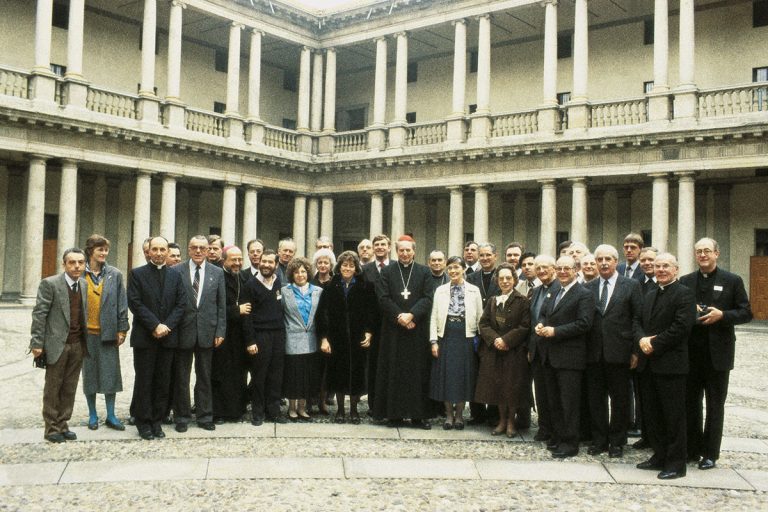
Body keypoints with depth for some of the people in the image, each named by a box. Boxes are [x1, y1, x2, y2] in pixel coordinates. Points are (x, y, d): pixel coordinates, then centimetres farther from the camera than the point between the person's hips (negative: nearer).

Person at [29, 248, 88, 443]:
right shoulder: (49, 284, -9)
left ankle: (62, 424, 21)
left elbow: (84, 313, 11)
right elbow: (39, 314, -9)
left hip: (78, 345, 5)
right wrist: (37, 343, -12)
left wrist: (86, 341, 6)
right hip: (57, 344, -5)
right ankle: (51, 428, 14)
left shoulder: (85, 285, 8)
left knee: (69, 389, 10)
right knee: (52, 388, 5)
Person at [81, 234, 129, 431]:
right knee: (89, 373, 8)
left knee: (110, 373, 3)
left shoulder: (115, 275, 3)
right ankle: (92, 415, 19)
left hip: (108, 332, 0)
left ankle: (111, 415, 12)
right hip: (86, 332, 0)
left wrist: (122, 329, -2)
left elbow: (122, 304, 3)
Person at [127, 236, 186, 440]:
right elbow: (135, 303, -7)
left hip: (167, 337, 3)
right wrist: (155, 326, -14)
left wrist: (166, 326, -10)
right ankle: (143, 422, 11)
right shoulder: (137, 274, 2)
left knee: (163, 381, 6)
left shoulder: (175, 276, 10)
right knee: (144, 381, 2)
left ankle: (157, 421, 15)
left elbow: (180, 304, 4)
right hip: (144, 337, -3)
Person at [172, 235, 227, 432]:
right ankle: (182, 417, 19)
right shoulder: (176, 271, -1)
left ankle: (205, 416, 19)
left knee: (204, 377, 10)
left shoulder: (217, 273, 4)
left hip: (207, 331, 1)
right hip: (183, 331, -1)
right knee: (181, 377, 8)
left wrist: (220, 331, -1)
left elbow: (221, 305, 5)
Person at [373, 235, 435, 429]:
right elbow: (383, 298, -2)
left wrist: (411, 315, -16)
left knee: (418, 370, 2)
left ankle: (418, 414, 7)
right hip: (393, 329, 0)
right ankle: (394, 413, 8)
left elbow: (428, 298, -2)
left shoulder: (424, 272, 7)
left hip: (418, 330, 0)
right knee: (394, 371, 2)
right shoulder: (387, 272, 7)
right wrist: (399, 317, -14)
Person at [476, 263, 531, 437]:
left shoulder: (522, 301, -4)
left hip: (515, 351, -4)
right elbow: (484, 324, 5)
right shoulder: (492, 301, 11)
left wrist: (506, 340, -17)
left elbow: (524, 327, -10)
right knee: (498, 385, 6)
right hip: (494, 351, 4)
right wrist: (495, 339, -12)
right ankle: (502, 421, 19)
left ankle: (511, 422, 15)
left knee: (512, 387, 0)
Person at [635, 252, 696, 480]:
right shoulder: (650, 295, 18)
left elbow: (681, 327, -17)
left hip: (671, 364, -8)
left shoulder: (684, 294, -8)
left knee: (673, 416, 0)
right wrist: (642, 339, -4)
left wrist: (654, 344, -15)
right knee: (652, 414, 13)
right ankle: (659, 456, 24)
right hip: (649, 364, 8)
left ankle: (676, 463, 8)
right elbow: (640, 323, 17)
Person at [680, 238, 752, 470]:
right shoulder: (686, 281, 6)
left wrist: (722, 315, -19)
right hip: (691, 352, 3)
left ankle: (710, 453, 14)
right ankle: (692, 449, 21)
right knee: (690, 402, 10)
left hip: (717, 353, -3)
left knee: (715, 405, 7)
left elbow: (746, 313, -3)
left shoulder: (732, 281, -2)